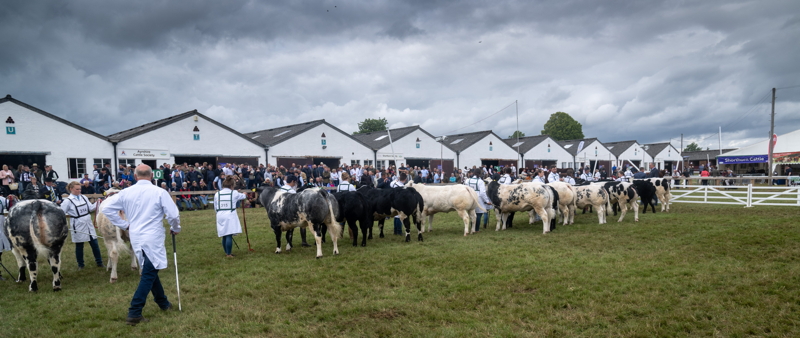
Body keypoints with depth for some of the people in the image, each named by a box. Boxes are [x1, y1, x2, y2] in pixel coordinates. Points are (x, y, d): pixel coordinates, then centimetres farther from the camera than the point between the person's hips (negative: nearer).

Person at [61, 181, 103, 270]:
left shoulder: (84, 197, 5)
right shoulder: (68, 201, -9)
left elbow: (91, 208, 7)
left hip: (88, 224, 4)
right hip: (78, 227, -4)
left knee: (94, 244, 7)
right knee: (79, 246, 8)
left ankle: (99, 262, 16)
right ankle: (80, 265, 23)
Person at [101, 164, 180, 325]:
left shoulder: (126, 192, 2)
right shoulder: (159, 192, -10)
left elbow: (107, 208, 5)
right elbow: (173, 214, -12)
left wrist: (124, 225, 12)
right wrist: (175, 229, 7)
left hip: (136, 238, 6)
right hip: (153, 238, -5)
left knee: (150, 271, 19)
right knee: (149, 275, -2)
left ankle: (163, 303, 32)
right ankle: (134, 314, -7)